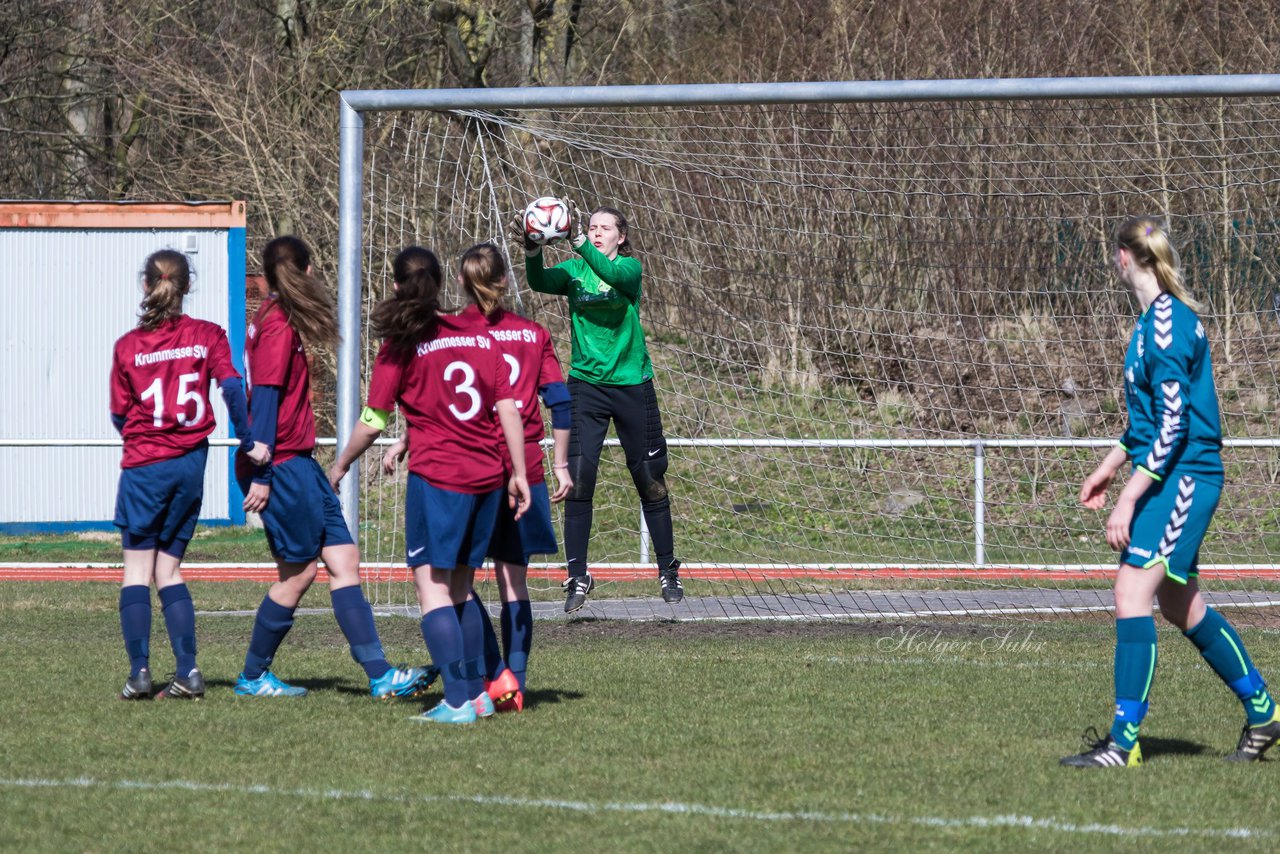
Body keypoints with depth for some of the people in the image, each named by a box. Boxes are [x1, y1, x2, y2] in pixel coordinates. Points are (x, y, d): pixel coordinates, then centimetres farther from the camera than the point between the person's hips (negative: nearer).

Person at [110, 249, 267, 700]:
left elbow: (119, 414, 2)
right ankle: (187, 671, 2)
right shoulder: (208, 335, 1)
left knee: (137, 569, 3)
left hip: (144, 465, -3)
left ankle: (139, 671, -8)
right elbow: (232, 387, -10)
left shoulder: (128, 346, -3)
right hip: (191, 465, 3)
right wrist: (249, 442, -2)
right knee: (169, 569, 11)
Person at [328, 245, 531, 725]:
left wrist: (339, 467, 13)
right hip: (488, 476, 6)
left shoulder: (400, 347, -4)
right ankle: (478, 693, 18)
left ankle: (459, 702, -15)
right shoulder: (479, 334, 9)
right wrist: (518, 473, 10)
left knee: (432, 586, -5)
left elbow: (372, 423, -2)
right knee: (461, 586, 18)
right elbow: (508, 408, 5)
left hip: (437, 477, -6)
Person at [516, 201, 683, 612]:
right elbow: (540, 282, -17)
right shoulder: (573, 270, 3)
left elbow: (614, 275, -26)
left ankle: (668, 572, 22)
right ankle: (577, 578, -4)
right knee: (578, 478, -10)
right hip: (586, 384, 1)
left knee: (650, 481, 8)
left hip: (632, 384, -1)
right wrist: (532, 251, -37)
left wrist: (578, 241, -39)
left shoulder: (630, 267, -3)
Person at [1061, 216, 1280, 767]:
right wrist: (1111, 466, 26)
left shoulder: (1167, 324, -17)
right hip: (1176, 478, 10)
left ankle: (1125, 741, -16)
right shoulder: (1157, 319, 14)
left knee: (1132, 591, -15)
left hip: (1184, 477, -10)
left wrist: (1129, 497, -23)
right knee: (1181, 606, 16)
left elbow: (1172, 426, -22)